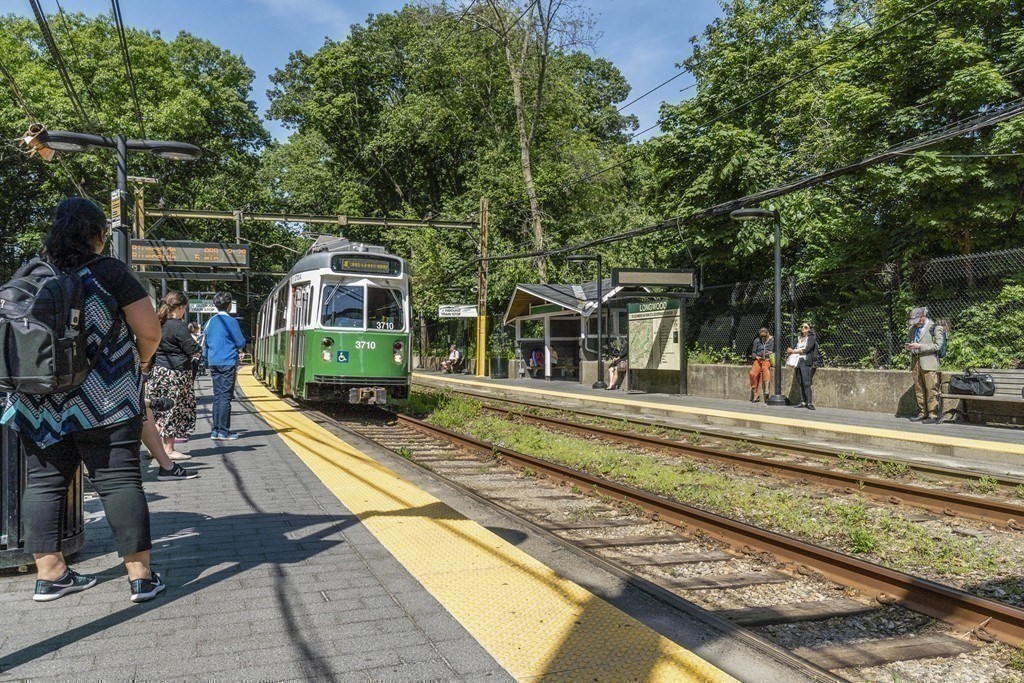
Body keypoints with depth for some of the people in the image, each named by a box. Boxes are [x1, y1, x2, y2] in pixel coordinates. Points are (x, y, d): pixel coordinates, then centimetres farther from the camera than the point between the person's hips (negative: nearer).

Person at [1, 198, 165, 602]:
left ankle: (49, 574, 18)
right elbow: (150, 332, -8)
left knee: (44, 484, 12)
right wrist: (138, 363, 11)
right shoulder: (108, 271, -7)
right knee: (119, 481, 0)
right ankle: (140, 576, 3)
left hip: (38, 403, 5)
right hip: (104, 403, -4)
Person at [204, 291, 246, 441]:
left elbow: (205, 344, 16)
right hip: (228, 362, -6)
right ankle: (223, 431, -5)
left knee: (217, 396, 11)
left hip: (214, 363, 6)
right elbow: (241, 343, -6)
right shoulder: (231, 321, -7)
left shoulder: (210, 322, 12)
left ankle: (216, 430, 12)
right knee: (225, 396, -4)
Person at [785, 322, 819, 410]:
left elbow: (806, 349, -8)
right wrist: (790, 351, -6)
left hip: (806, 362, -6)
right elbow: (795, 348, 16)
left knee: (806, 383, -14)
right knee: (800, 383, 0)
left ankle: (810, 402, -16)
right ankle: (804, 402, 2)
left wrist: (793, 351, -4)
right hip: (797, 361, 6)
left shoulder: (812, 338, 3)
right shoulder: (799, 338, 21)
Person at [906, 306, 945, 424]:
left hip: (928, 362, -6)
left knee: (931, 390, -5)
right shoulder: (913, 328, 17)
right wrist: (909, 346, 5)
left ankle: (933, 415, -2)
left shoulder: (935, 328, -3)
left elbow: (937, 345, -10)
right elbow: (908, 341, 29)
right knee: (918, 389, 9)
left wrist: (920, 346, -16)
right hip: (915, 362, 6)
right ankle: (922, 413, 17)